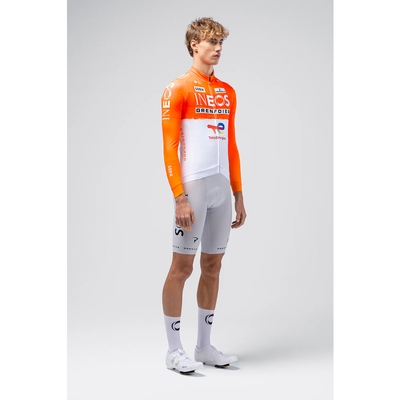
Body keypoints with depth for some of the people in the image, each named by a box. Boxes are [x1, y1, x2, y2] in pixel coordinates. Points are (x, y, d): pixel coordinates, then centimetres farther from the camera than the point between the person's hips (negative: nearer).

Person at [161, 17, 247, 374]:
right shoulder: (178, 89, -4)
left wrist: (238, 194, 15)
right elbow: (169, 147, -10)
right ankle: (174, 351, 9)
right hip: (193, 187, -7)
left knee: (213, 265, 10)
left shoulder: (227, 92, 16)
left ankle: (204, 346, 21)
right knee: (182, 266, -1)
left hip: (222, 189, 7)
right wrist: (180, 198, -16)